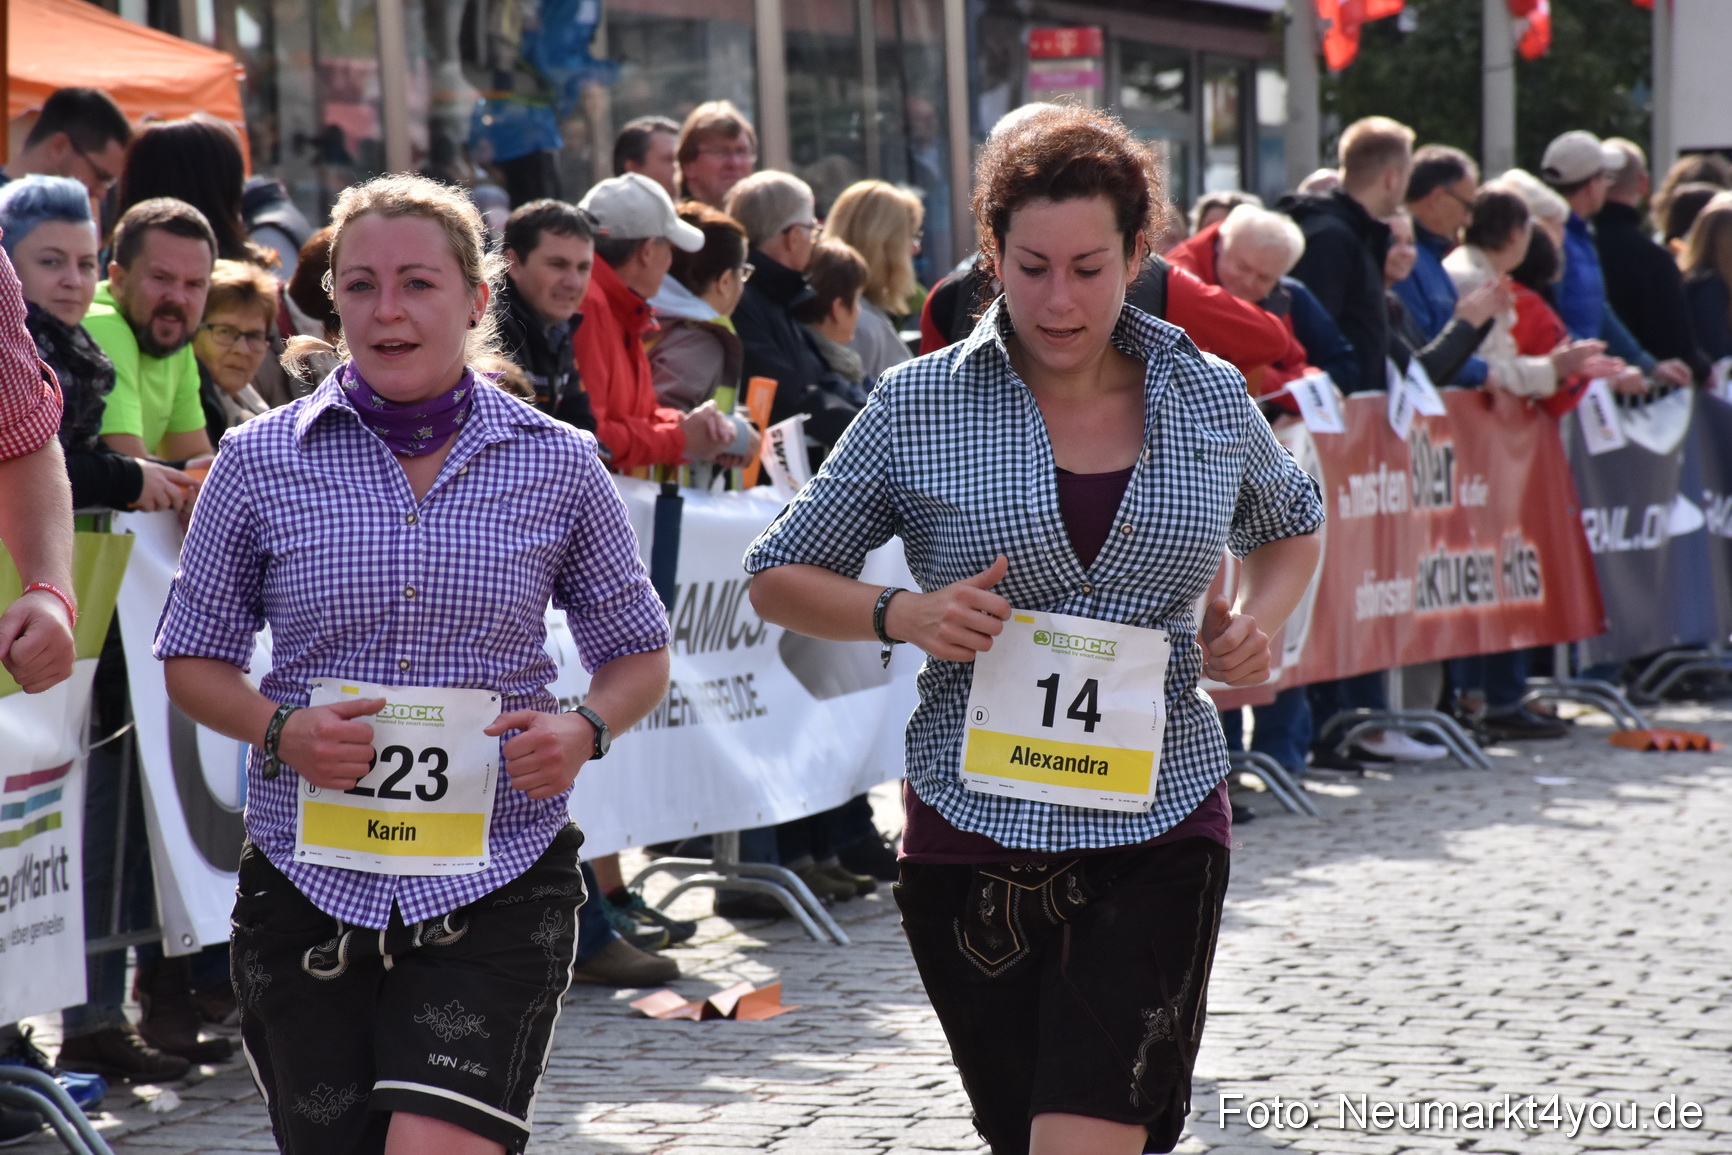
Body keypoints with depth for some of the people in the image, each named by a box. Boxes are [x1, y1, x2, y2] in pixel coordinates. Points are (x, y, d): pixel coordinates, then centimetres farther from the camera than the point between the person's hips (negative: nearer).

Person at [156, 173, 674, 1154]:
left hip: (494, 883, -1)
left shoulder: (558, 464, 2)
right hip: (309, 880, 2)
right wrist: (281, 730, -11)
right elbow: (195, 658, 9)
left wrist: (585, 731, -9)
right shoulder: (262, 461, 2)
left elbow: (638, 653, 12)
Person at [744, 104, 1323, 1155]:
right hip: (976, 826, 0)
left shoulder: (1210, 400, 4)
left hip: (1159, 829, 0)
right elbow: (780, 577, 5)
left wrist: (1259, 623, 3)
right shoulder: (920, 406, -2)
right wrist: (901, 616, -14)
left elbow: (1293, 525, 24)